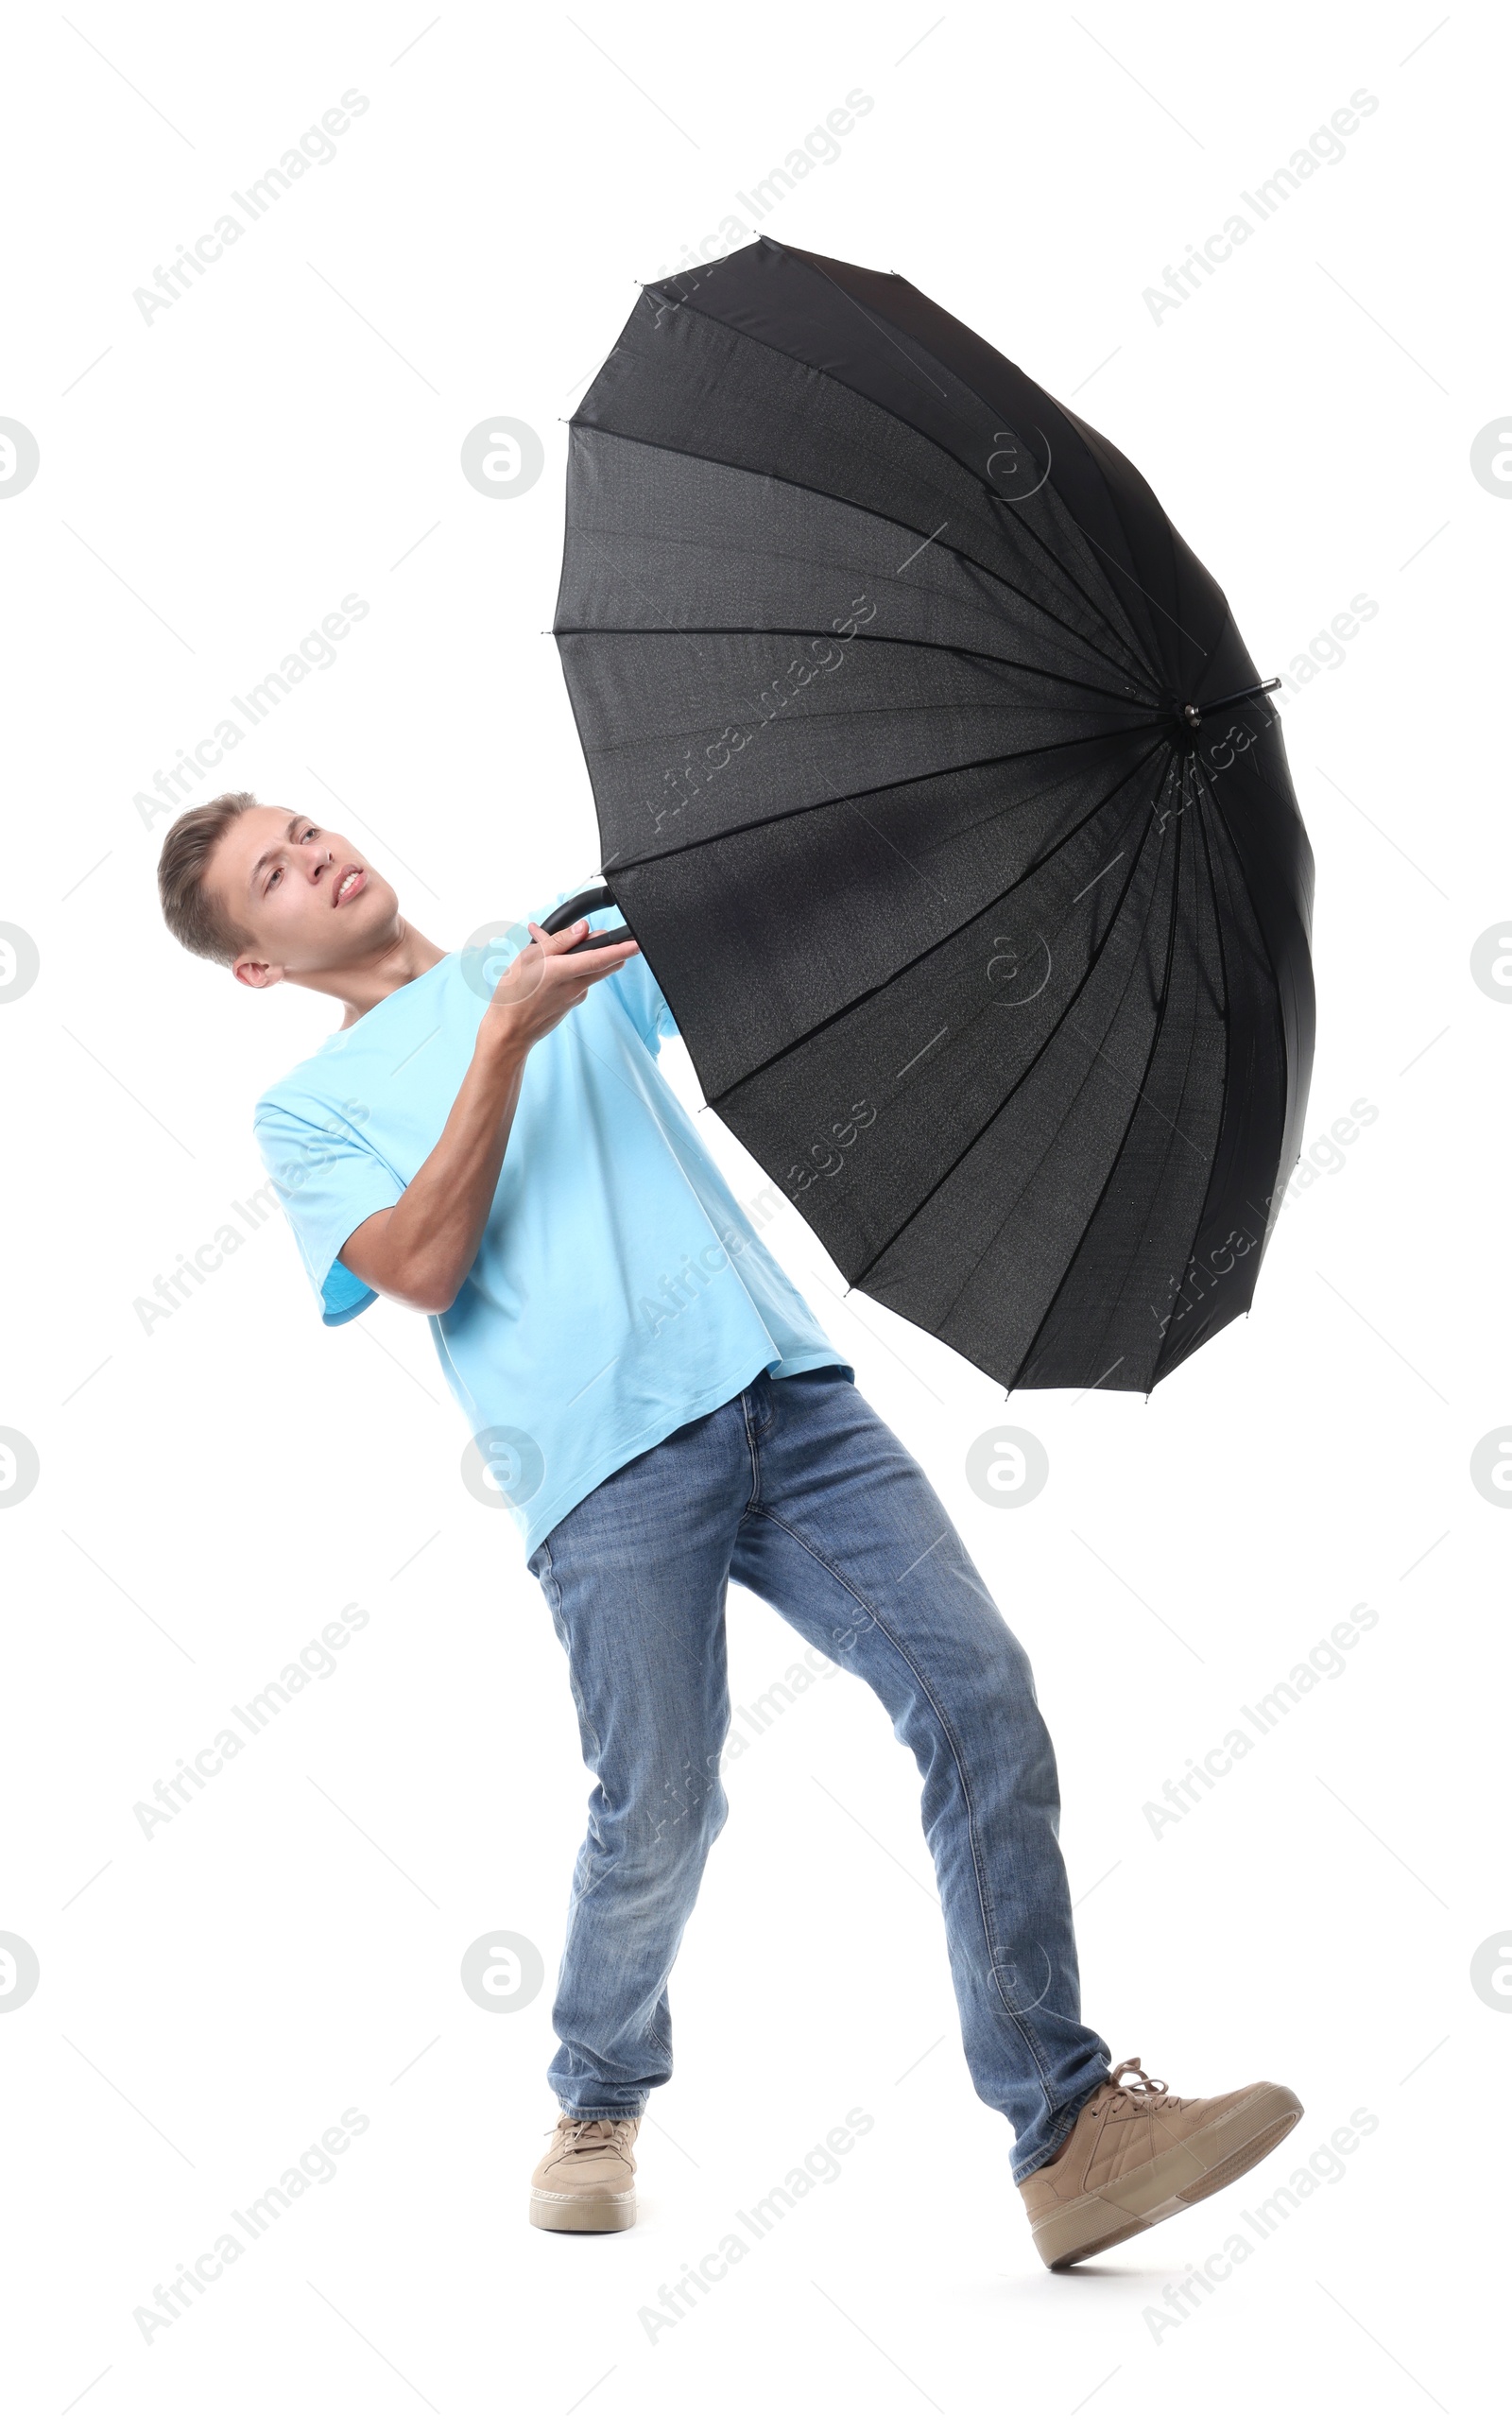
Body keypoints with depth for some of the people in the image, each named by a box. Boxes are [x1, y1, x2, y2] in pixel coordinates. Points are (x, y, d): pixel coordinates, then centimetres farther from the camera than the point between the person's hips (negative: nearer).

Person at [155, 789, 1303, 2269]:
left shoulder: (557, 948, 25)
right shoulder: (307, 1110, 13)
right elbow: (423, 1268, -4)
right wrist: (506, 1038, -8)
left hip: (781, 1386, 3)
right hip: (607, 1463, -3)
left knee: (977, 1689, -11)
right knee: (661, 1806, -8)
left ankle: (1068, 2132, -8)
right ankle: (600, 2103, 24)